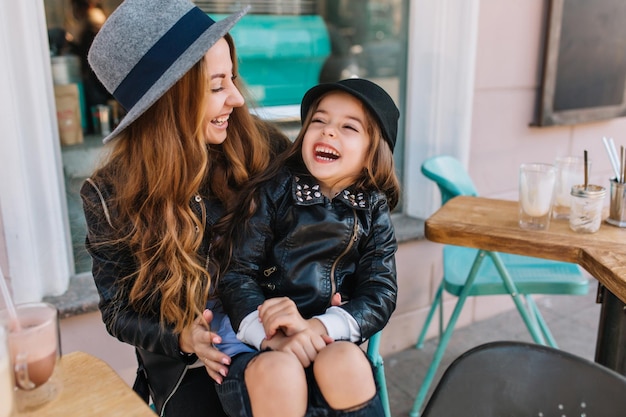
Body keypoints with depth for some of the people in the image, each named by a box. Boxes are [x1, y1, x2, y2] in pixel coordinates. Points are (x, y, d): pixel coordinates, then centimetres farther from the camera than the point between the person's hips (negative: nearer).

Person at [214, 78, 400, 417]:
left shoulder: (373, 210, 6)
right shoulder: (274, 191, 0)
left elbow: (380, 295, -2)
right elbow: (236, 272, -5)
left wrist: (318, 326, -20)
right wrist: (270, 334, -23)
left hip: (328, 340, 2)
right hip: (256, 342, -1)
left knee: (345, 364, -30)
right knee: (278, 372, -32)